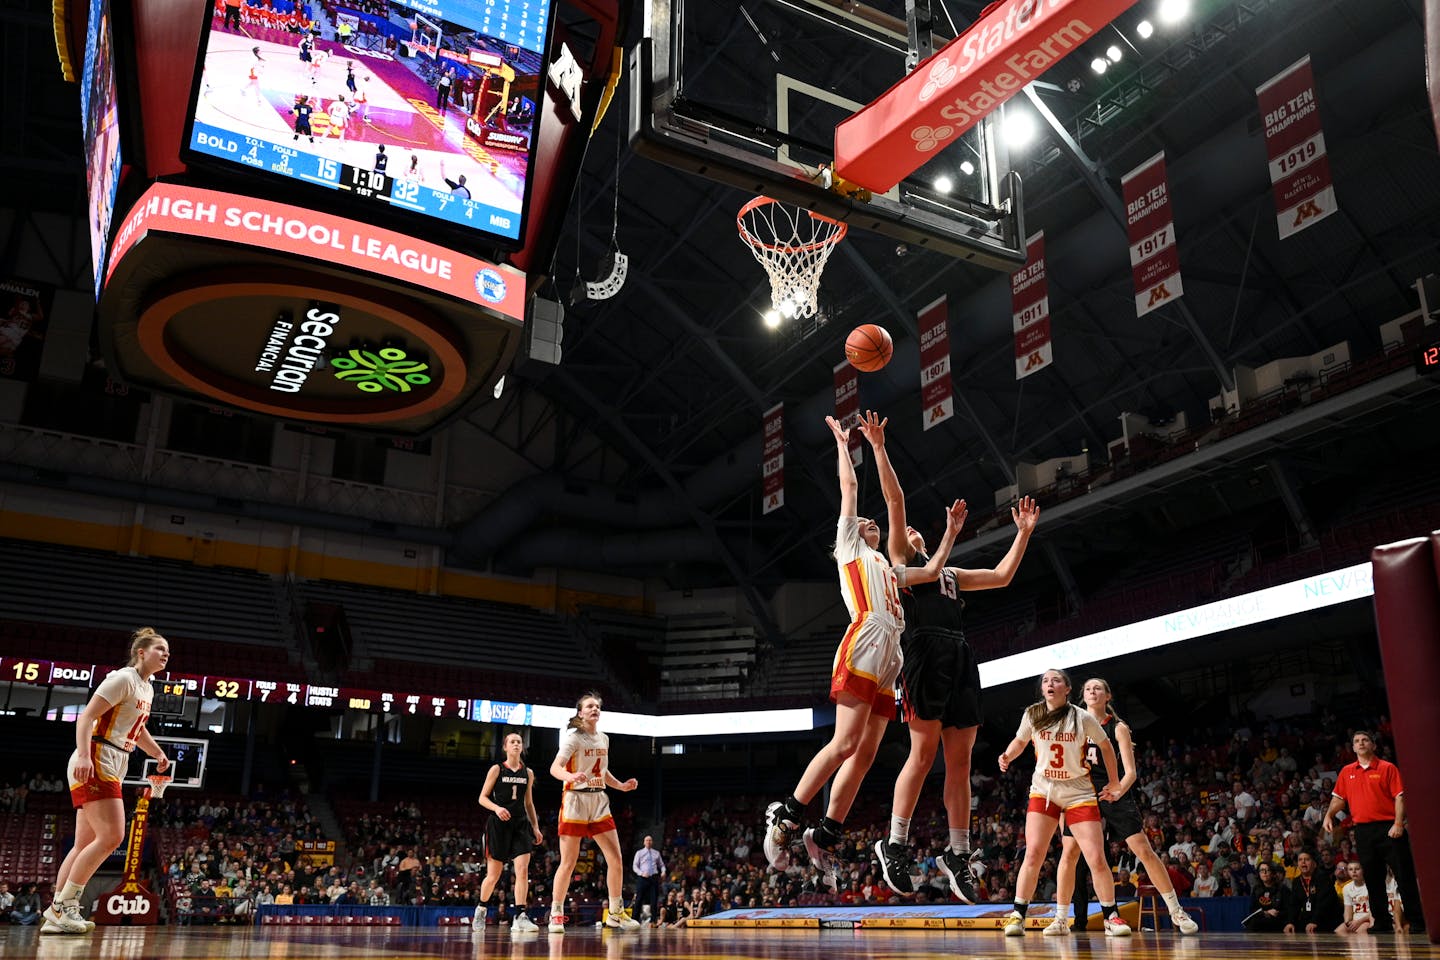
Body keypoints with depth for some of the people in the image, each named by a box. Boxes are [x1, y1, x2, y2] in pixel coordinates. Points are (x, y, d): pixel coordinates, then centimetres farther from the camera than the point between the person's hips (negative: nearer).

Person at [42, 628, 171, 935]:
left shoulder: (147, 689, 18)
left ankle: (56, 914, 10)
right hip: (94, 764, -10)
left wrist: (159, 754, 28)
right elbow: (87, 717, -18)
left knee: (86, 844, 8)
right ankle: (64, 905, -9)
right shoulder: (123, 678, -10)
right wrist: (84, 755, -30)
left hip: (112, 768, 10)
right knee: (111, 836, -17)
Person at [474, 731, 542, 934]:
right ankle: (481, 908, 30)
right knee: (494, 874, 4)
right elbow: (482, 798, 0)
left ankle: (520, 918, -17)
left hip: (520, 823, 3)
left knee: (523, 869, -14)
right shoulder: (497, 769, 0)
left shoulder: (528, 773, 11)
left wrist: (536, 827, 12)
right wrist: (497, 808, -19)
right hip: (498, 825, -3)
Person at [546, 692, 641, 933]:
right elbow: (555, 768, -22)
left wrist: (621, 785, 11)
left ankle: (615, 912, 13)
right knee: (568, 862, -4)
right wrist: (571, 776, -42)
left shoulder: (604, 739, 11)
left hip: (599, 801, 6)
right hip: (575, 799, -6)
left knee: (616, 859, 1)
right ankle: (556, 915, 9)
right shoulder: (574, 737, -9)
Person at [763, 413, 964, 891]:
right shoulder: (849, 546, 16)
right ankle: (784, 816, -13)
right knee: (846, 743, -18)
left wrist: (951, 531, 36)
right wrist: (842, 442, 23)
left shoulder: (887, 566, 35)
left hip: (888, 661, 8)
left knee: (865, 753, 1)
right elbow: (849, 485, 14)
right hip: (862, 647, -8)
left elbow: (931, 571, 39)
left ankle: (824, 837, 2)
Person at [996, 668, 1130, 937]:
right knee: (1033, 854, -12)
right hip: (1043, 791, 1)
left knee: (1097, 859, -7)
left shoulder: (1083, 718, -10)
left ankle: (1111, 916, 12)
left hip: (1079, 793, -1)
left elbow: (1106, 746, 7)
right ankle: (1017, 916, -5)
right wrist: (1007, 756, -7)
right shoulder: (1032, 714, -4)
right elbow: (1019, 741, 14)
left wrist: (1114, 783, 11)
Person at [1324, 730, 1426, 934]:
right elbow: (1339, 798, 17)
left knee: (1404, 876, -4)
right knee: (1372, 878, 6)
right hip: (1363, 830, 4)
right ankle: (1382, 922, 13)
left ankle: (1417, 921, 3)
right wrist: (1329, 814, 0)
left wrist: (1398, 823, -15)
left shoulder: (1387, 768, 1)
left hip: (1388, 828, -4)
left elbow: (1399, 797, -5)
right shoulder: (1346, 772, 13)